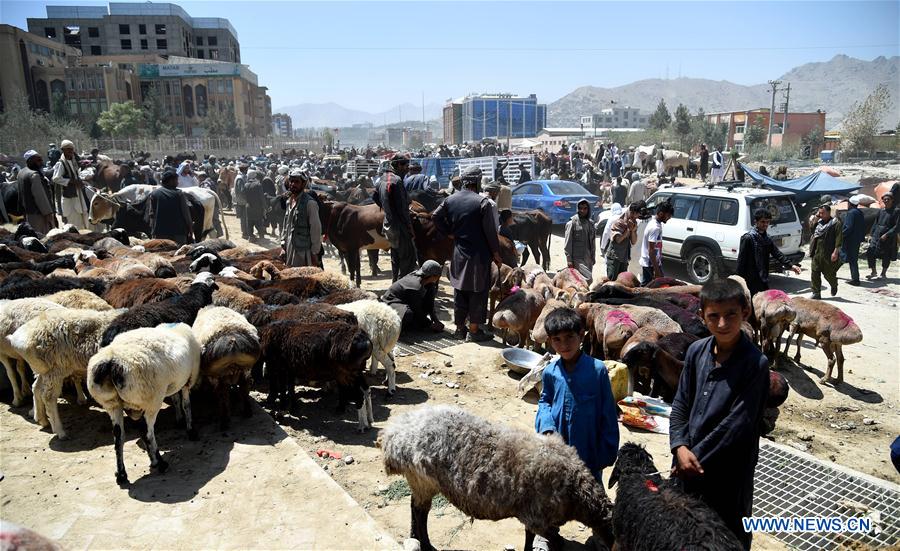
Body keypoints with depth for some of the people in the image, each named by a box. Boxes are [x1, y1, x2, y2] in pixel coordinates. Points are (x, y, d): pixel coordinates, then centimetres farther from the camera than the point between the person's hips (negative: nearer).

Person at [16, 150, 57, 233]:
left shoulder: (21, 173, 12)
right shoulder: (34, 175, -20)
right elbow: (40, 197, -23)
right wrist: (48, 213, -21)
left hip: (27, 212, 10)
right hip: (38, 214, -10)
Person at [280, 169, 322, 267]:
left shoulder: (310, 203, -12)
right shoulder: (288, 201, 11)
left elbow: (316, 228, -12)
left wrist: (314, 253, -13)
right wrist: (283, 246, 13)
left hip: (303, 250, -7)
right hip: (289, 248, 7)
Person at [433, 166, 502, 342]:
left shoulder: (450, 200, 3)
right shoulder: (482, 202, -14)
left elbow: (436, 216, 7)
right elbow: (490, 231, -12)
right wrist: (496, 253, -3)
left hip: (458, 253, 6)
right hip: (478, 255, -6)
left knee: (460, 290, 15)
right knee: (478, 292, 3)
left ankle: (459, 327, 24)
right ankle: (473, 331, 7)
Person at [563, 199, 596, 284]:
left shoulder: (590, 224, 12)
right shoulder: (572, 223, -6)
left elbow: (593, 242, 18)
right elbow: (568, 243, -8)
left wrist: (593, 258, 14)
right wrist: (569, 260, -12)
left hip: (588, 259, 6)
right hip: (577, 258, -6)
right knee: (588, 279, -15)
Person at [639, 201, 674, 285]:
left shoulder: (653, 222, 8)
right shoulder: (655, 228, -23)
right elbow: (651, 250, -24)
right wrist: (656, 269, -23)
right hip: (652, 263, -9)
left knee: (644, 285, 13)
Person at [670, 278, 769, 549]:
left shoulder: (755, 363, -18)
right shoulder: (697, 351, -2)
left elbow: (736, 425, -19)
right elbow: (680, 404, 3)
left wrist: (697, 456, -15)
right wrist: (680, 447, -10)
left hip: (728, 472, -5)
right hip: (688, 464, 5)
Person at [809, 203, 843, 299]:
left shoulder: (835, 223, -7)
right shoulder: (818, 222, 12)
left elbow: (839, 238, -11)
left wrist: (835, 252, -18)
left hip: (828, 254, -5)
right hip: (816, 253, 5)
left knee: (829, 273, 6)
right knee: (815, 273, 1)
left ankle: (834, 286, 36)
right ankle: (816, 293, 6)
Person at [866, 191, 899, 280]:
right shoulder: (881, 211, 11)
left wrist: (887, 235, -18)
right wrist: (871, 235, 9)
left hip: (888, 239, -5)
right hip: (876, 237, 5)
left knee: (886, 257, 5)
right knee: (870, 253, -1)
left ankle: (883, 273, 19)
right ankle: (874, 272, 13)